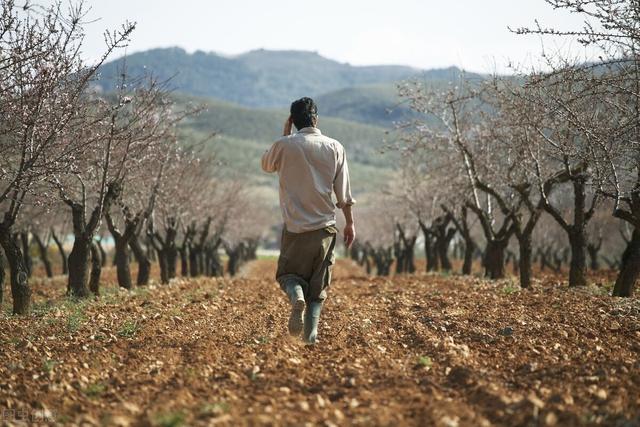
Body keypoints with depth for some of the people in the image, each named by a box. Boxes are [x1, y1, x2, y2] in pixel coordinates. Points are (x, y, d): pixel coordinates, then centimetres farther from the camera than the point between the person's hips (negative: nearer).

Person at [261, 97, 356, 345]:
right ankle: (311, 332, -1)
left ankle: (296, 296, -20)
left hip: (295, 226, -1)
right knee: (319, 283, 11)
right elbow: (344, 193, 2)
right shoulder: (335, 148, 0)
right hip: (325, 226, 2)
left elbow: (266, 165, 17)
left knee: (288, 273, 13)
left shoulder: (285, 145, -6)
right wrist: (350, 223, 12)